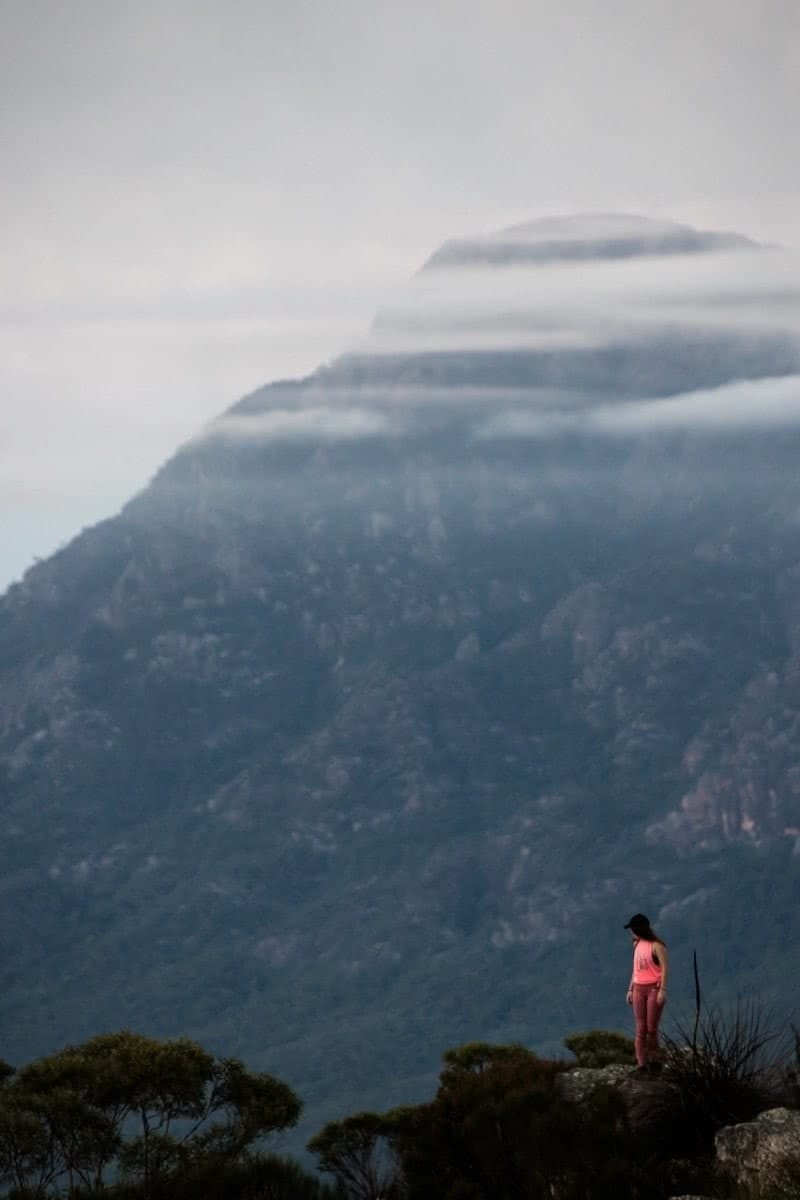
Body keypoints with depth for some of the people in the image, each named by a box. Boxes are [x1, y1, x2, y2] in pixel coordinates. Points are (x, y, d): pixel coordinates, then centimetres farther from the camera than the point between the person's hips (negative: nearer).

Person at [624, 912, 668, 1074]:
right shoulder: (637, 944, 14)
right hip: (639, 988, 6)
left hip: (654, 988, -6)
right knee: (640, 1029, 0)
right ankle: (642, 1065, -2)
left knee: (652, 1028, -6)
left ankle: (654, 1062, 6)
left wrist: (662, 990, -19)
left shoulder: (656, 945, -9)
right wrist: (630, 989, 16)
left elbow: (665, 967, -13)